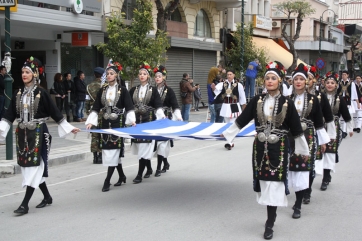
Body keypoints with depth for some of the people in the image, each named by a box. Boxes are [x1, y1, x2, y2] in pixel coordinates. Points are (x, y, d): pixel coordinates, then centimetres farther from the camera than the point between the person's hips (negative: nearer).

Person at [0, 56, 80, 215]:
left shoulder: (41, 93, -6)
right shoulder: (18, 94, 7)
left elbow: (54, 112, -2)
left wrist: (69, 127, -2)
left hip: (37, 133, -5)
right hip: (22, 134, 5)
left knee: (33, 167, -6)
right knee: (29, 168, 10)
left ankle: (25, 203, -7)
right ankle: (47, 197, 26)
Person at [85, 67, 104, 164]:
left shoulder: (89, 86, 4)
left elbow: (87, 100, 8)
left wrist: (87, 111, 18)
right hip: (102, 112, -4)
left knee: (94, 135, 9)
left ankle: (95, 156, 11)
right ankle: (100, 156, 2)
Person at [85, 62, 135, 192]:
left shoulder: (122, 90, -2)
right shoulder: (102, 90, 8)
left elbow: (129, 107, -5)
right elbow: (95, 108, 8)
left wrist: (131, 120, -19)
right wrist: (91, 122, -2)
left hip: (118, 123, -4)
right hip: (105, 123, 4)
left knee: (113, 150, -7)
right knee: (112, 152, 8)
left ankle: (107, 180, -7)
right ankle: (121, 176, 25)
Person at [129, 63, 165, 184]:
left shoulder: (153, 90, 1)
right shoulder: (133, 90, 10)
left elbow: (158, 106, -5)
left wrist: (162, 118, -17)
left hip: (148, 120, -4)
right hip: (137, 120, 4)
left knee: (144, 147, -8)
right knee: (140, 147, 8)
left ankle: (139, 174, -8)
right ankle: (149, 168, 29)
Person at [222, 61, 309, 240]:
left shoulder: (287, 103, -6)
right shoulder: (257, 100, 0)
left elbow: (296, 129, 0)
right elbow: (242, 120, 7)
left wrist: (304, 150, 6)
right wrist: (227, 133, 8)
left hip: (279, 148, -3)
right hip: (260, 147, 3)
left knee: (274, 184, -3)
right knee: (264, 182, 7)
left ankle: (270, 224, 4)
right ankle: (271, 218, 22)